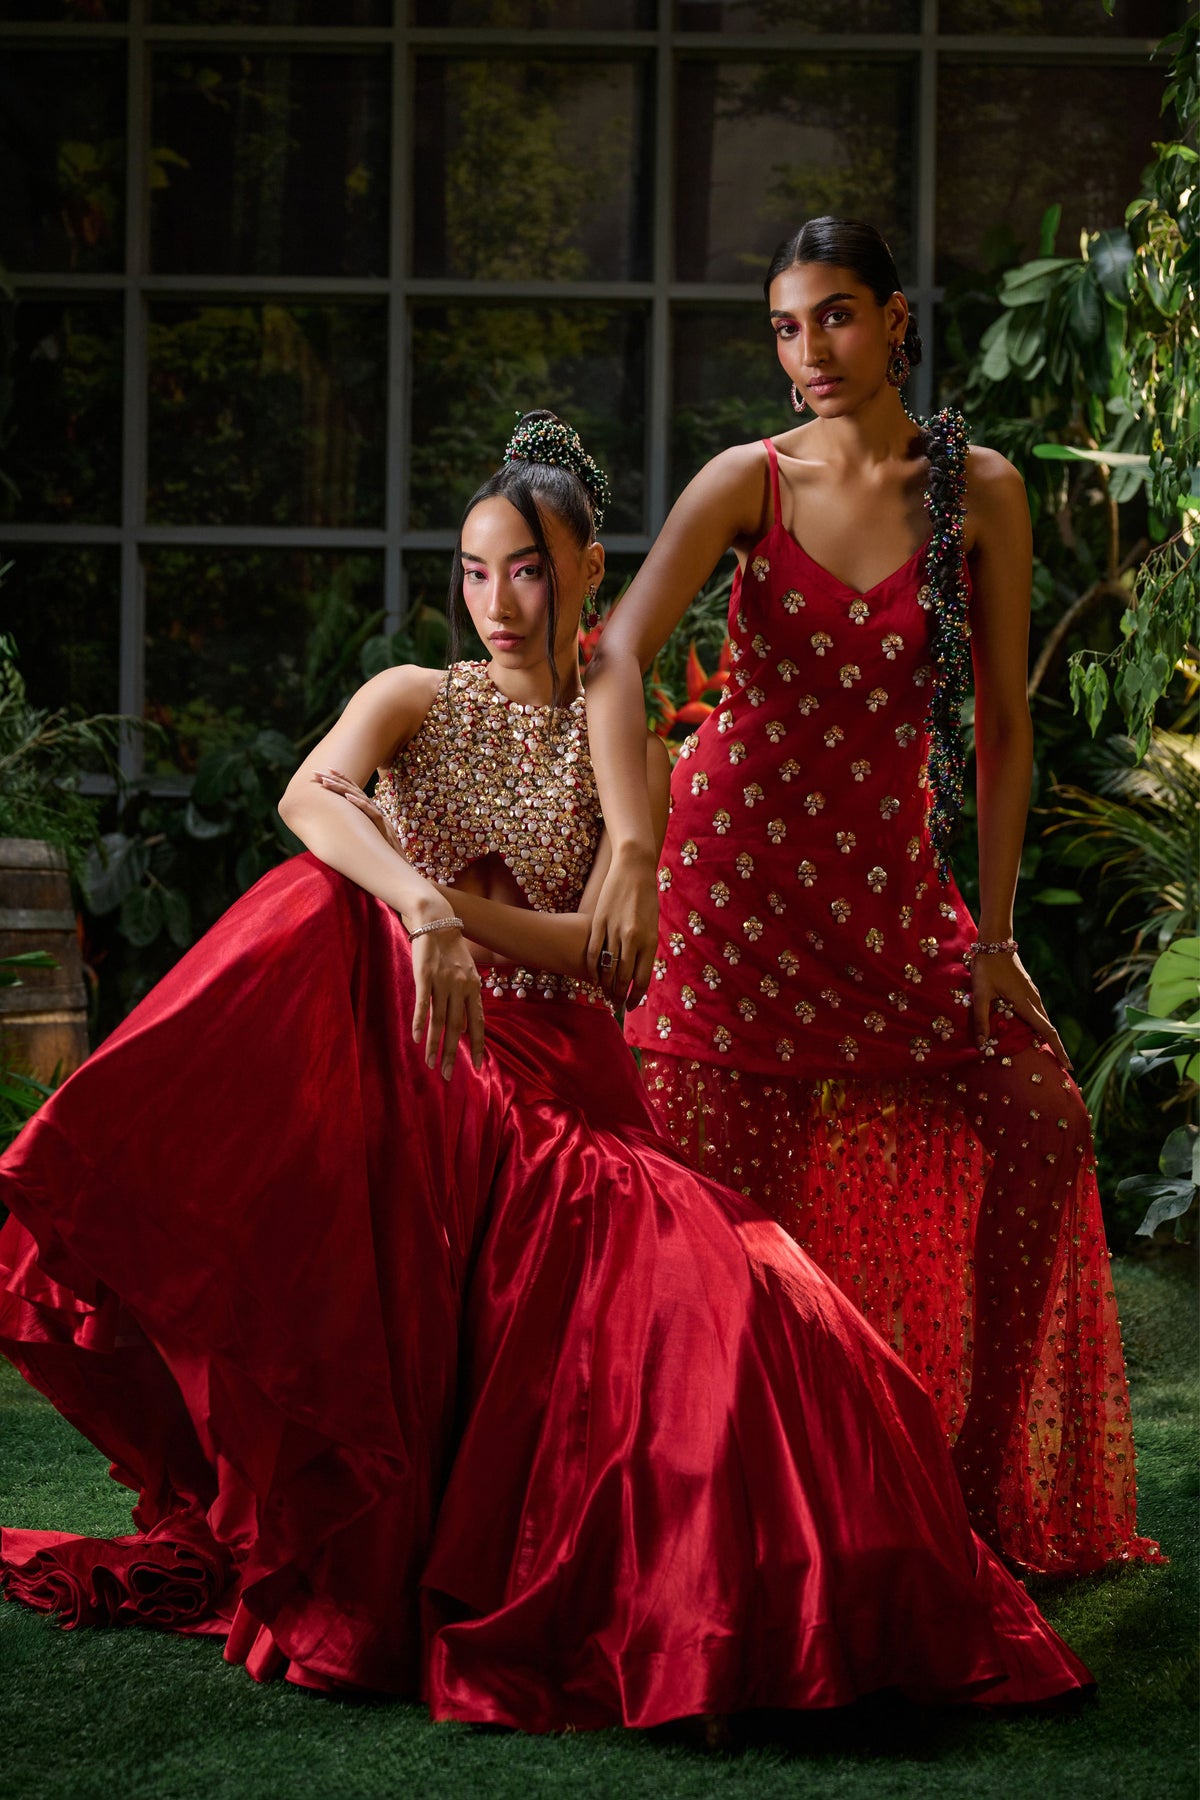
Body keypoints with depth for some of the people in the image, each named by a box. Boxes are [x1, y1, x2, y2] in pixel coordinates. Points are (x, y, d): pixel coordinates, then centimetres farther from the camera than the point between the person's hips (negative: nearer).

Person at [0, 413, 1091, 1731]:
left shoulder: (627, 752, 11)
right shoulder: (415, 701, 9)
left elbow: (602, 945, -2)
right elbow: (308, 795, -14)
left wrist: (464, 909, -17)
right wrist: (420, 903, -32)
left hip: (549, 1069, 0)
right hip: (402, 1053, 0)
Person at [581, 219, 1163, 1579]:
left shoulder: (979, 492, -2)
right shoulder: (749, 483, -7)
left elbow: (1002, 723, 1)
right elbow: (620, 658, -20)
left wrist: (992, 934, -2)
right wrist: (630, 844, -36)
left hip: (890, 866, 2)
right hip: (739, 855, -2)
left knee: (1038, 1118, -3)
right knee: (724, 1186, -3)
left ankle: (994, 1487, 13)